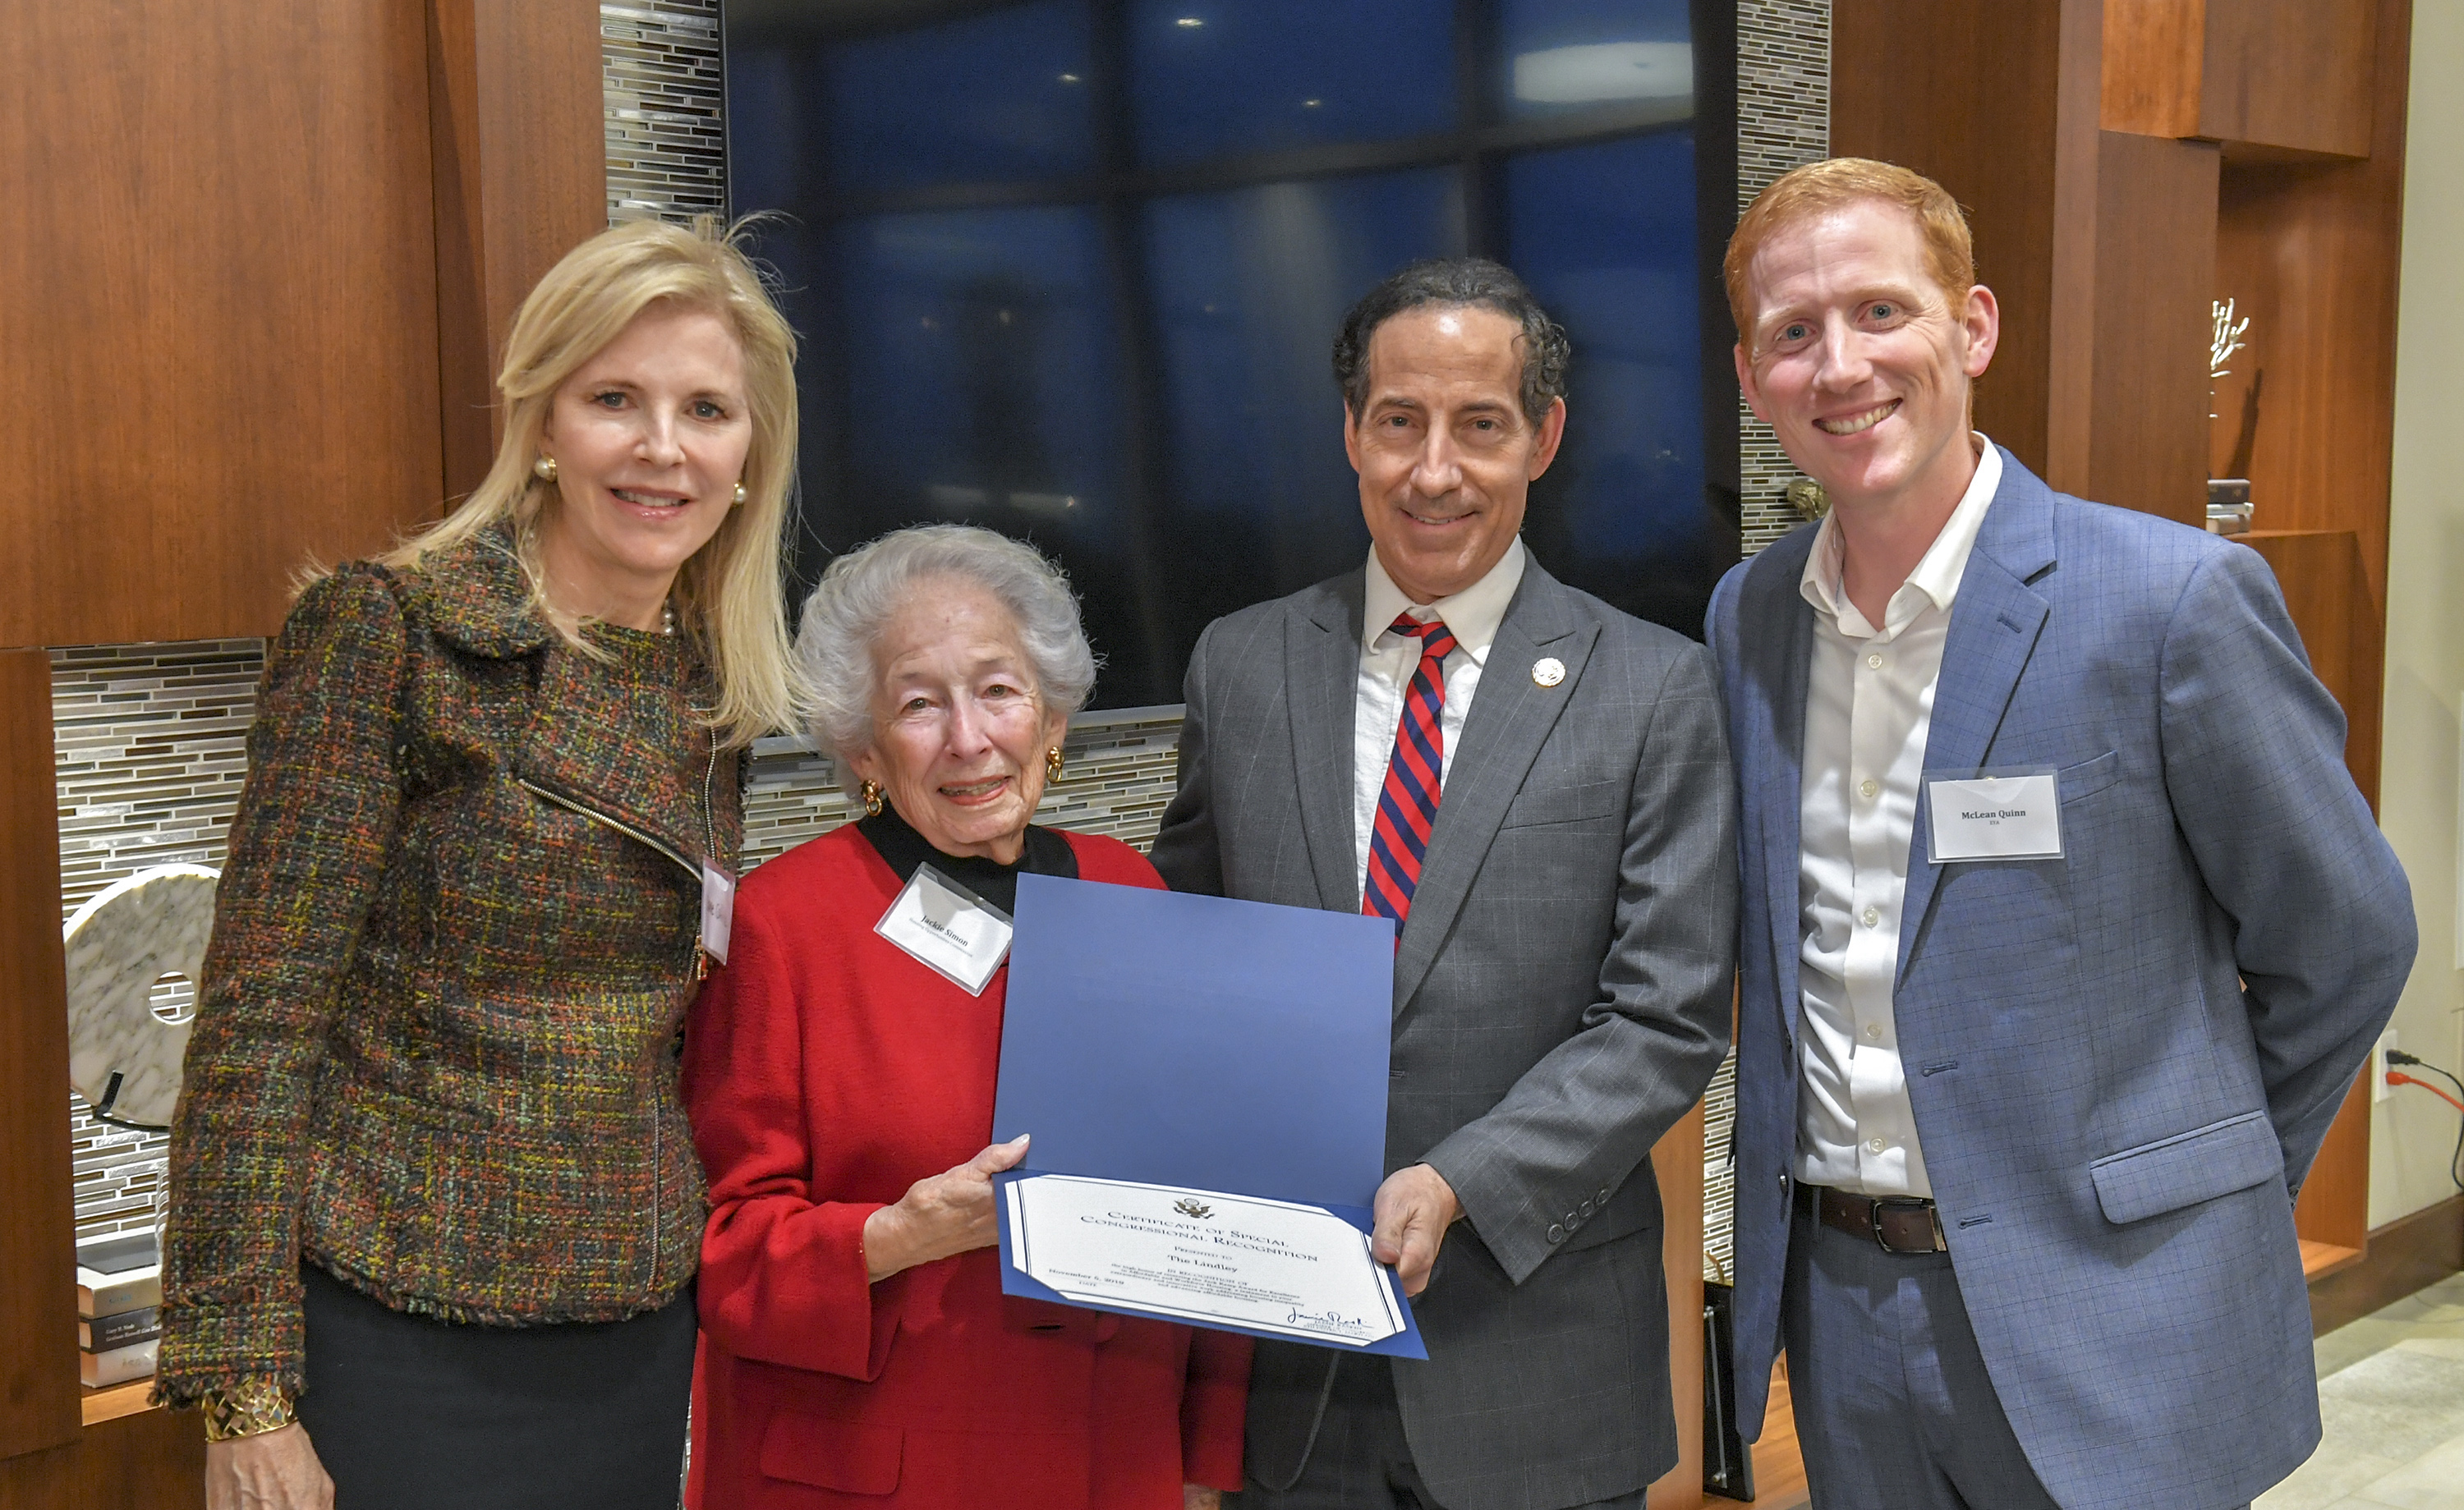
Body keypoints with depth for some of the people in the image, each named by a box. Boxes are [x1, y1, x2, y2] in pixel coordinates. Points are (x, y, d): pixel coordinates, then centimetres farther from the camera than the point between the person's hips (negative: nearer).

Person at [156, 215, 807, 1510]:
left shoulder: (723, 691, 7)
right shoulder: (385, 628, -10)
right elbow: (256, 1023, -12)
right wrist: (244, 1394, -14)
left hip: (644, 1338, 5)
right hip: (406, 1342, -5)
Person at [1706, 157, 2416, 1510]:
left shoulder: (2177, 598, -13)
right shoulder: (1744, 617, 4)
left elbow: (2346, 940, -4)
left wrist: (2191, 1184, 4)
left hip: (2098, 1316, -4)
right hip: (1835, 1296, 5)